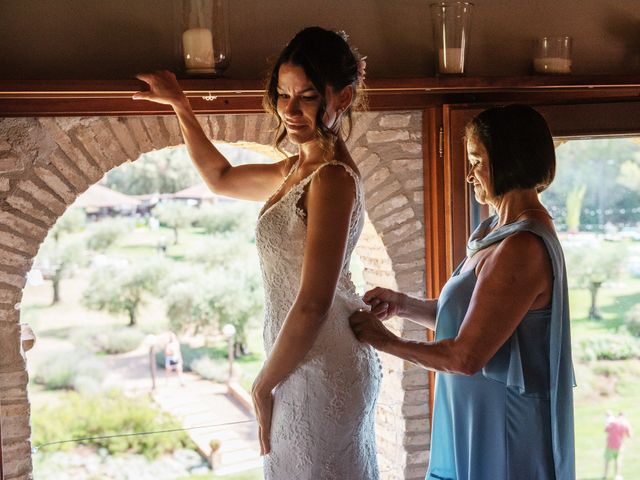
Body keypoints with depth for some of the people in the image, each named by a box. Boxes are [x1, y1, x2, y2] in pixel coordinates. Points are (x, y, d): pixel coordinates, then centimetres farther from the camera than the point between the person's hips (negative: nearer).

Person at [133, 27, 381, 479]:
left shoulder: (332, 177, -22)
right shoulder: (298, 169, 8)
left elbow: (312, 305, -25)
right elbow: (222, 178, 26)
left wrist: (264, 385, -13)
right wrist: (179, 104, 22)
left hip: (320, 370, -9)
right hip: (308, 362, 9)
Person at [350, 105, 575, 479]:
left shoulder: (522, 248, -23)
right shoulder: (504, 231, 7)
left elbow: (466, 356, -23)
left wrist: (386, 341, -10)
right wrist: (403, 305, 0)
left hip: (503, 432, -9)